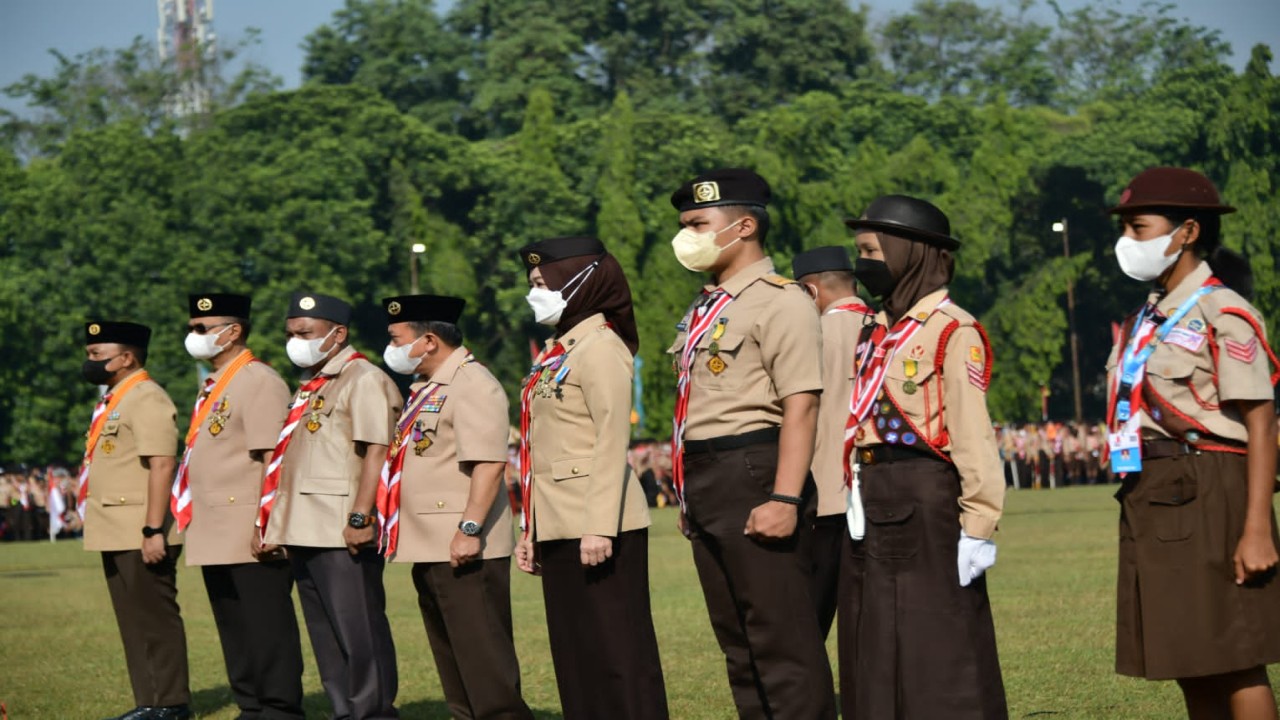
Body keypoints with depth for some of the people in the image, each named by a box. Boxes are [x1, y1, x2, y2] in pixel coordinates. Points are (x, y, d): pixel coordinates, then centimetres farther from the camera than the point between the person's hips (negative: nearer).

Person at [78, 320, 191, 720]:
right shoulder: (113, 400, 18)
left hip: (140, 538, -10)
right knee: (133, 622, 13)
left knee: (156, 620, -4)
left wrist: (154, 531, -24)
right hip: (116, 536, 10)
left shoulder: (147, 399, -13)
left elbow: (162, 466, -20)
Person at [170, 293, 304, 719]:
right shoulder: (213, 387, 17)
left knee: (267, 631, -4)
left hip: (251, 537, -9)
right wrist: (197, 524, 19)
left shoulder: (259, 383, -11)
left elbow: (273, 460, -17)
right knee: (235, 635, 12)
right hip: (215, 538, 9)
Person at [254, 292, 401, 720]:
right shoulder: (310, 387, 21)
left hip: (343, 535, -10)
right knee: (326, 635, 11)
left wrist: (360, 518, -24)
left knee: (359, 632, -7)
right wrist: (270, 522, 21)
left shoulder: (365, 381, -8)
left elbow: (376, 452, -17)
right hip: (303, 533, 10)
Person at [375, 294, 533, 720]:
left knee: (482, 654, -8)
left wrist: (470, 529, -27)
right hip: (429, 549, 10)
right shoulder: (427, 389, 19)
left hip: (464, 551, -10)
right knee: (451, 654, 13)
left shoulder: (472, 385, -13)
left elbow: (488, 463, -22)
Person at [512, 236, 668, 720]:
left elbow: (612, 441, -18)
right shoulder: (560, 350, 18)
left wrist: (600, 526, -24)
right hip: (559, 527, 9)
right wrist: (532, 531, 18)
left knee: (617, 651, -7)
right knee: (575, 650, 10)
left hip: (597, 524, -9)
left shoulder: (600, 346, -9)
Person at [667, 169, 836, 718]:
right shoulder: (706, 309, 17)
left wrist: (784, 498, -24)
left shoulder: (780, 301, -11)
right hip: (707, 487, 9)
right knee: (736, 638, 12)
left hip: (753, 475, -9)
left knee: (782, 637, -7)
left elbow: (801, 406, -18)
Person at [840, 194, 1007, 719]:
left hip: (927, 506, -8)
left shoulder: (953, 332, -9)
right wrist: (857, 506, 13)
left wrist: (978, 527, -19)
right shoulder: (876, 334, 16)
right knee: (877, 660, 11)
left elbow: (973, 436, -15)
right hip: (872, 512, 8)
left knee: (941, 656, -3)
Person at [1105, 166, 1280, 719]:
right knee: (1189, 664, 11)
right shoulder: (1147, 319, 15)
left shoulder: (1224, 314, -10)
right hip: (1155, 502, 8)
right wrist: (1138, 513, 16)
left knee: (1233, 662, -6)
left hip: (1207, 497, -8)